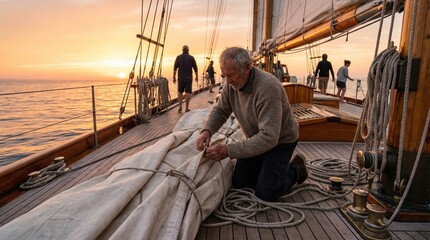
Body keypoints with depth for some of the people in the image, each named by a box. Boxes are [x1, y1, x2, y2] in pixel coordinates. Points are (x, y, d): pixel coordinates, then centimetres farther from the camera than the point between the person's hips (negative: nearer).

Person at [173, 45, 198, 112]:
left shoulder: (178, 57, 1)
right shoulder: (191, 58, 0)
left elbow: (175, 68, -1)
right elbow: (195, 68, 3)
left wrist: (174, 77, 4)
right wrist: (197, 76, 14)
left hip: (181, 78, 1)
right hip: (189, 78, -1)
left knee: (180, 92, 15)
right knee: (188, 92, 1)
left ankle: (180, 106, 8)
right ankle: (187, 108, 3)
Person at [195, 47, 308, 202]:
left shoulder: (268, 88, -35)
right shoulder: (232, 83, -13)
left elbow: (268, 137, -37)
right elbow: (220, 111, -1)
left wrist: (229, 151, -40)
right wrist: (207, 130, -22)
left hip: (280, 141, -6)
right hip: (255, 139, 7)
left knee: (265, 193, -8)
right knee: (239, 183, 6)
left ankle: (296, 169, 16)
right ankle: (267, 167, 29)